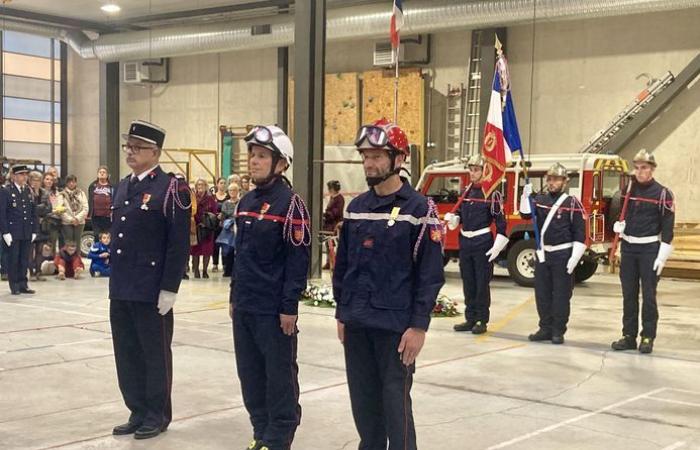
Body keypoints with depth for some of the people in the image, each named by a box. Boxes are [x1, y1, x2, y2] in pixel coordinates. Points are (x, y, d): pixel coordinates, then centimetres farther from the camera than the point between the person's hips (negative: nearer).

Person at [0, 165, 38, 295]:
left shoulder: (29, 191, 12)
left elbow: (33, 213, 14)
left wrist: (34, 230, 8)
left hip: (27, 233, 5)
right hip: (13, 233, -4)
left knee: (25, 260, 6)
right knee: (13, 260, 1)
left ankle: (23, 284, 14)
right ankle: (14, 286, 9)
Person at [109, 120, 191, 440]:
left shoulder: (171, 188, -9)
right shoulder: (122, 187, 13)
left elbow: (179, 243, -13)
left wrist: (169, 289, -16)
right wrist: (114, 278, 15)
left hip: (152, 291, -7)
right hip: (120, 289, 7)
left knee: (155, 354, 6)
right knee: (126, 353, 13)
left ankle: (158, 415, 19)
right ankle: (138, 412, 26)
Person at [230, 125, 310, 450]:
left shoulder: (290, 203, -12)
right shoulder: (246, 203, 11)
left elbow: (298, 259, -14)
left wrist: (289, 307, -16)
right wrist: (234, 297, 17)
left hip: (273, 309, -8)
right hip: (244, 306, 8)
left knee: (279, 375, 3)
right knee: (250, 373, 14)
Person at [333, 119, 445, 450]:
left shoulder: (419, 209, -8)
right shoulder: (356, 207, 10)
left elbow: (431, 274, -11)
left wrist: (418, 326, -14)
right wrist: (342, 313, 14)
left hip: (396, 326, -6)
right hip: (356, 324, 6)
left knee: (395, 401, -1)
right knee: (363, 399, 12)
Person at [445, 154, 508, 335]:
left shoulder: (491, 193, -8)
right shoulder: (466, 191, 11)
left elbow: (500, 221, -10)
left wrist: (497, 246, -16)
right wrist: (452, 218, -4)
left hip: (482, 242, -6)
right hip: (465, 242, 6)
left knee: (482, 283, 0)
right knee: (468, 283, 11)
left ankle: (482, 321, 8)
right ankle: (470, 318, 19)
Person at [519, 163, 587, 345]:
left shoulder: (572, 203, -5)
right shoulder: (539, 199, 9)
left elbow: (580, 232, -8)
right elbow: (525, 214, -1)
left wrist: (574, 258, -14)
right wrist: (526, 196, -15)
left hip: (562, 254, -4)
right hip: (542, 254, 5)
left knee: (561, 295, 1)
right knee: (542, 293, 9)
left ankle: (558, 331, 10)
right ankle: (545, 328, 19)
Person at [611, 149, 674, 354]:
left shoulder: (662, 194, -6)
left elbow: (667, 226, -8)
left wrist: (662, 256, -13)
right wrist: (618, 224, -2)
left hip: (649, 249, -4)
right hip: (628, 248, 4)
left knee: (648, 295, -1)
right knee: (629, 294, 7)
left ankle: (648, 337, 6)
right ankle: (629, 335, 13)